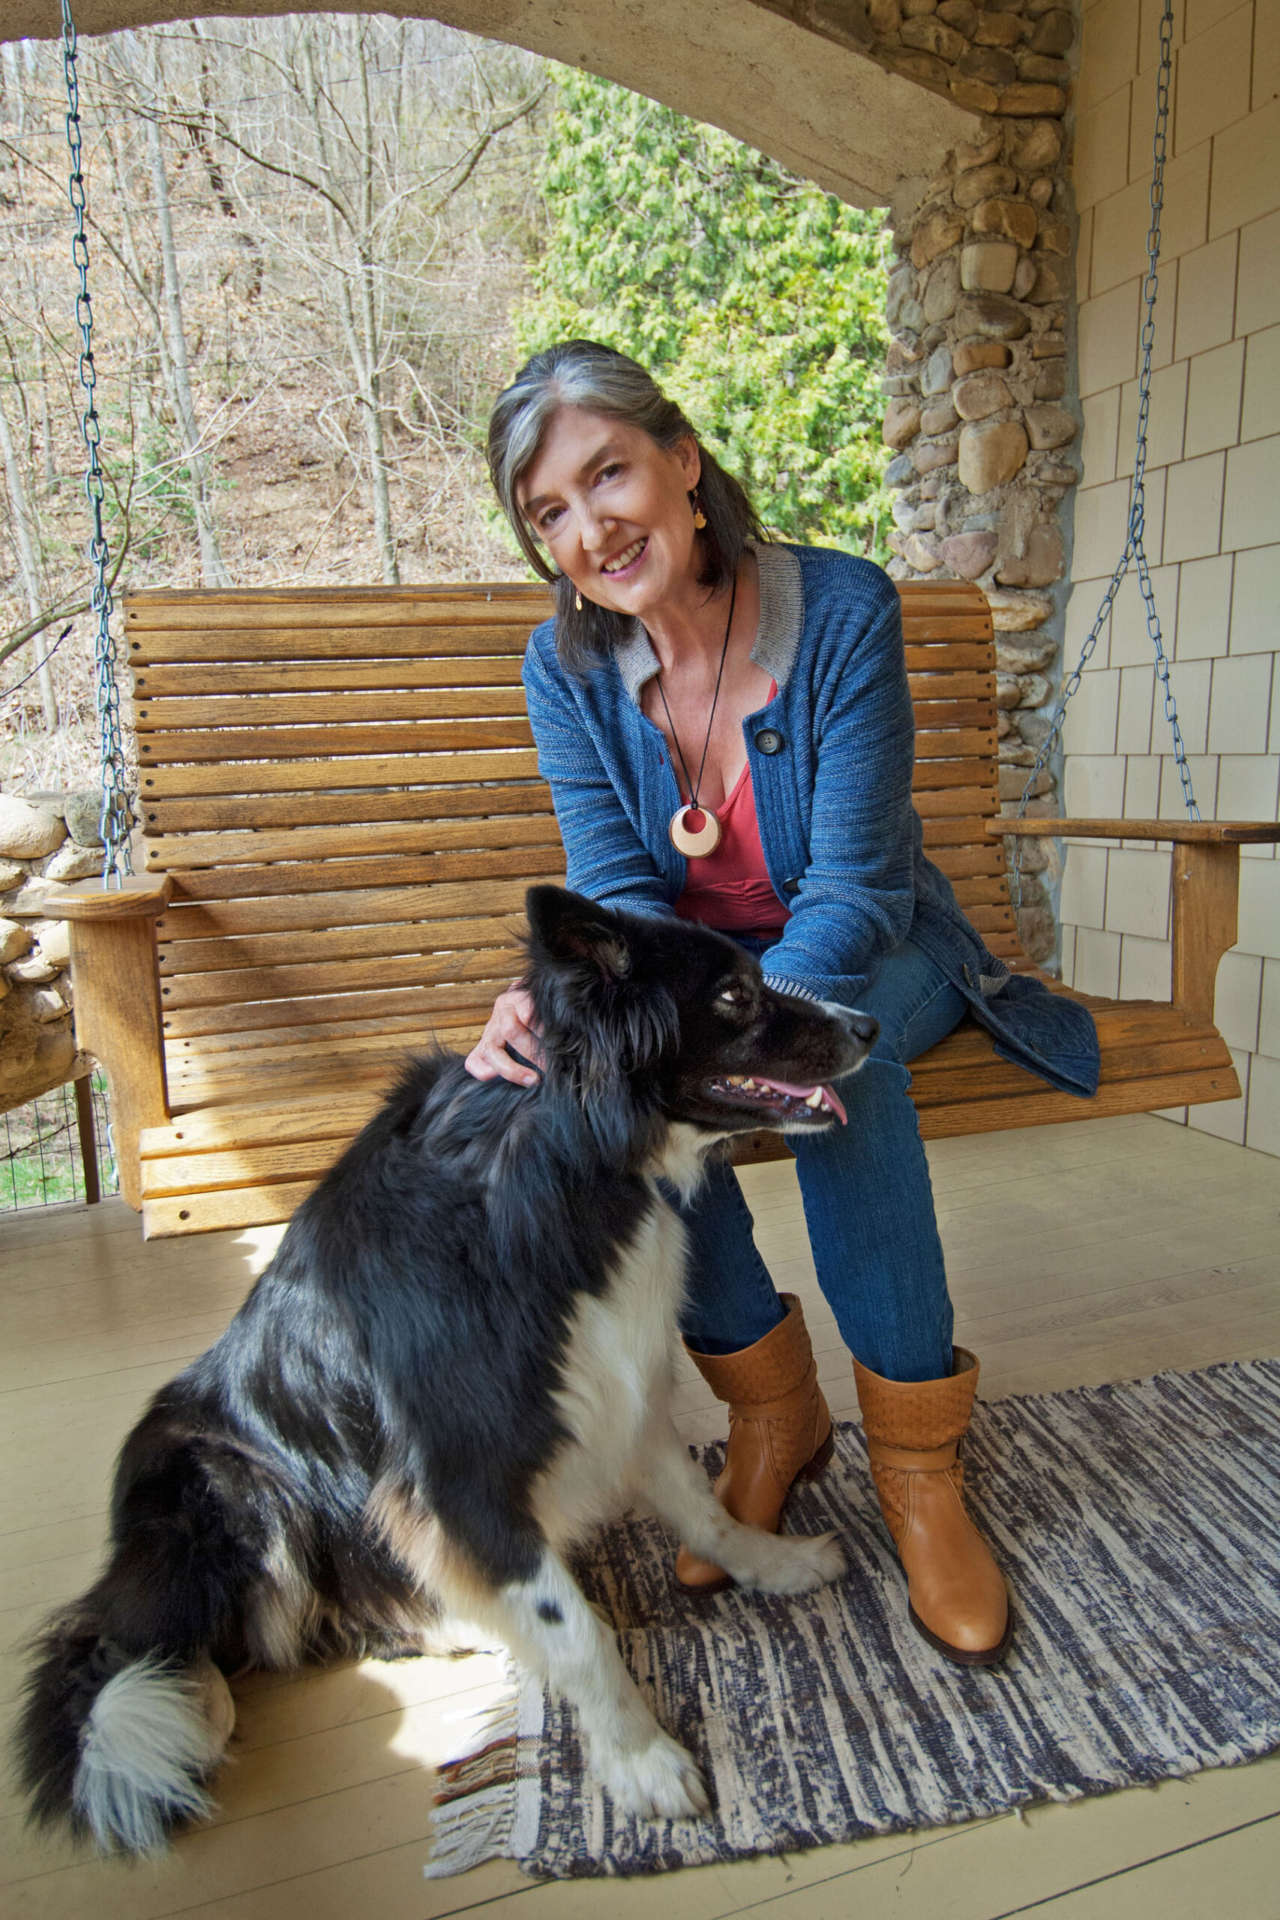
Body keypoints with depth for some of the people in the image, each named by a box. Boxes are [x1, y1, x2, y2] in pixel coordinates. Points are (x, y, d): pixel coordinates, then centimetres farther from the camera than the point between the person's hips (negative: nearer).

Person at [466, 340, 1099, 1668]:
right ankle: (772, 1410, -8)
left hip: (865, 952, -2)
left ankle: (915, 1458, -17)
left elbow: (853, 887, -24)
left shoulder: (843, 610, -21)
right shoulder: (566, 666, -10)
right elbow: (619, 893, -14)